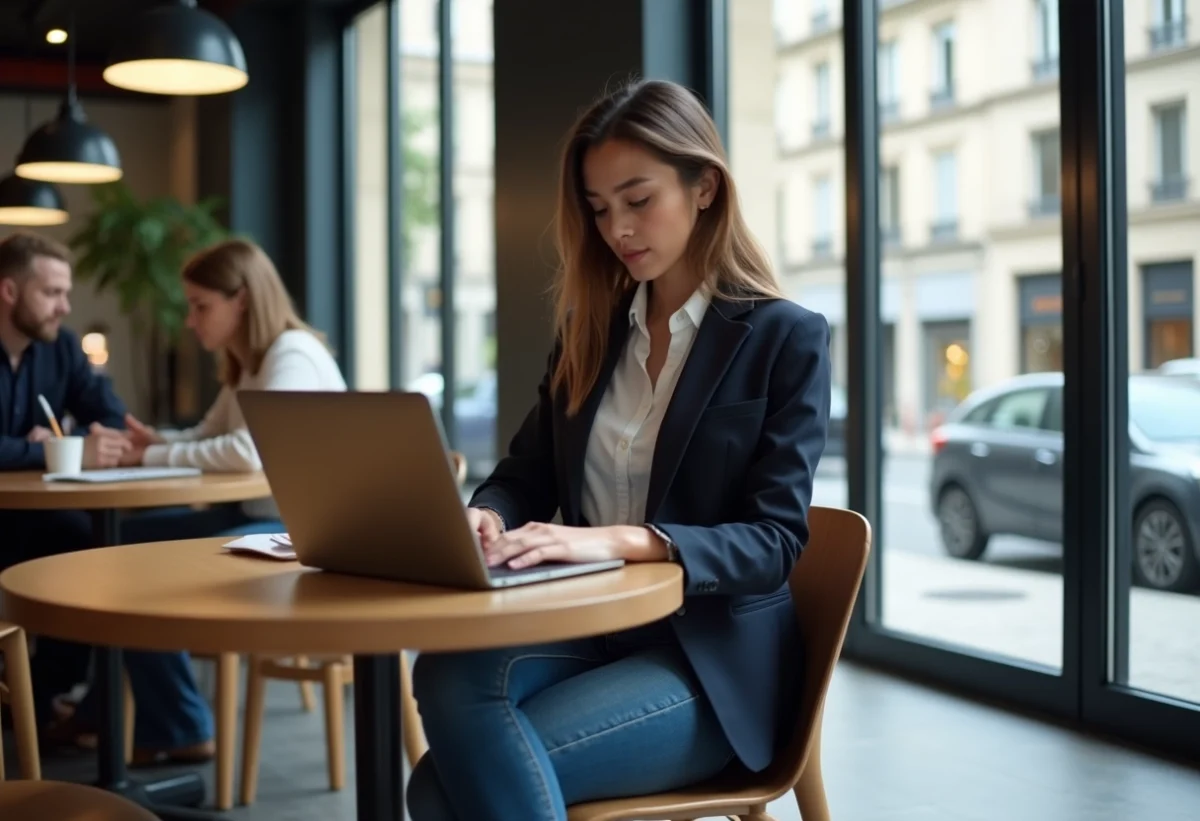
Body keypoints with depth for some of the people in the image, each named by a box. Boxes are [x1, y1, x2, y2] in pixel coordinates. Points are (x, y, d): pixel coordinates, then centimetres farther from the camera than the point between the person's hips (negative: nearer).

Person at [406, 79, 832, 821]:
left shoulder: (788, 339, -4)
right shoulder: (592, 329, 13)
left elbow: (774, 540, -11)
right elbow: (526, 474, 13)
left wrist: (624, 540, -27)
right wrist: (485, 517, -12)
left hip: (712, 659, -5)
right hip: (587, 627, 5)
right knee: (448, 674, -30)